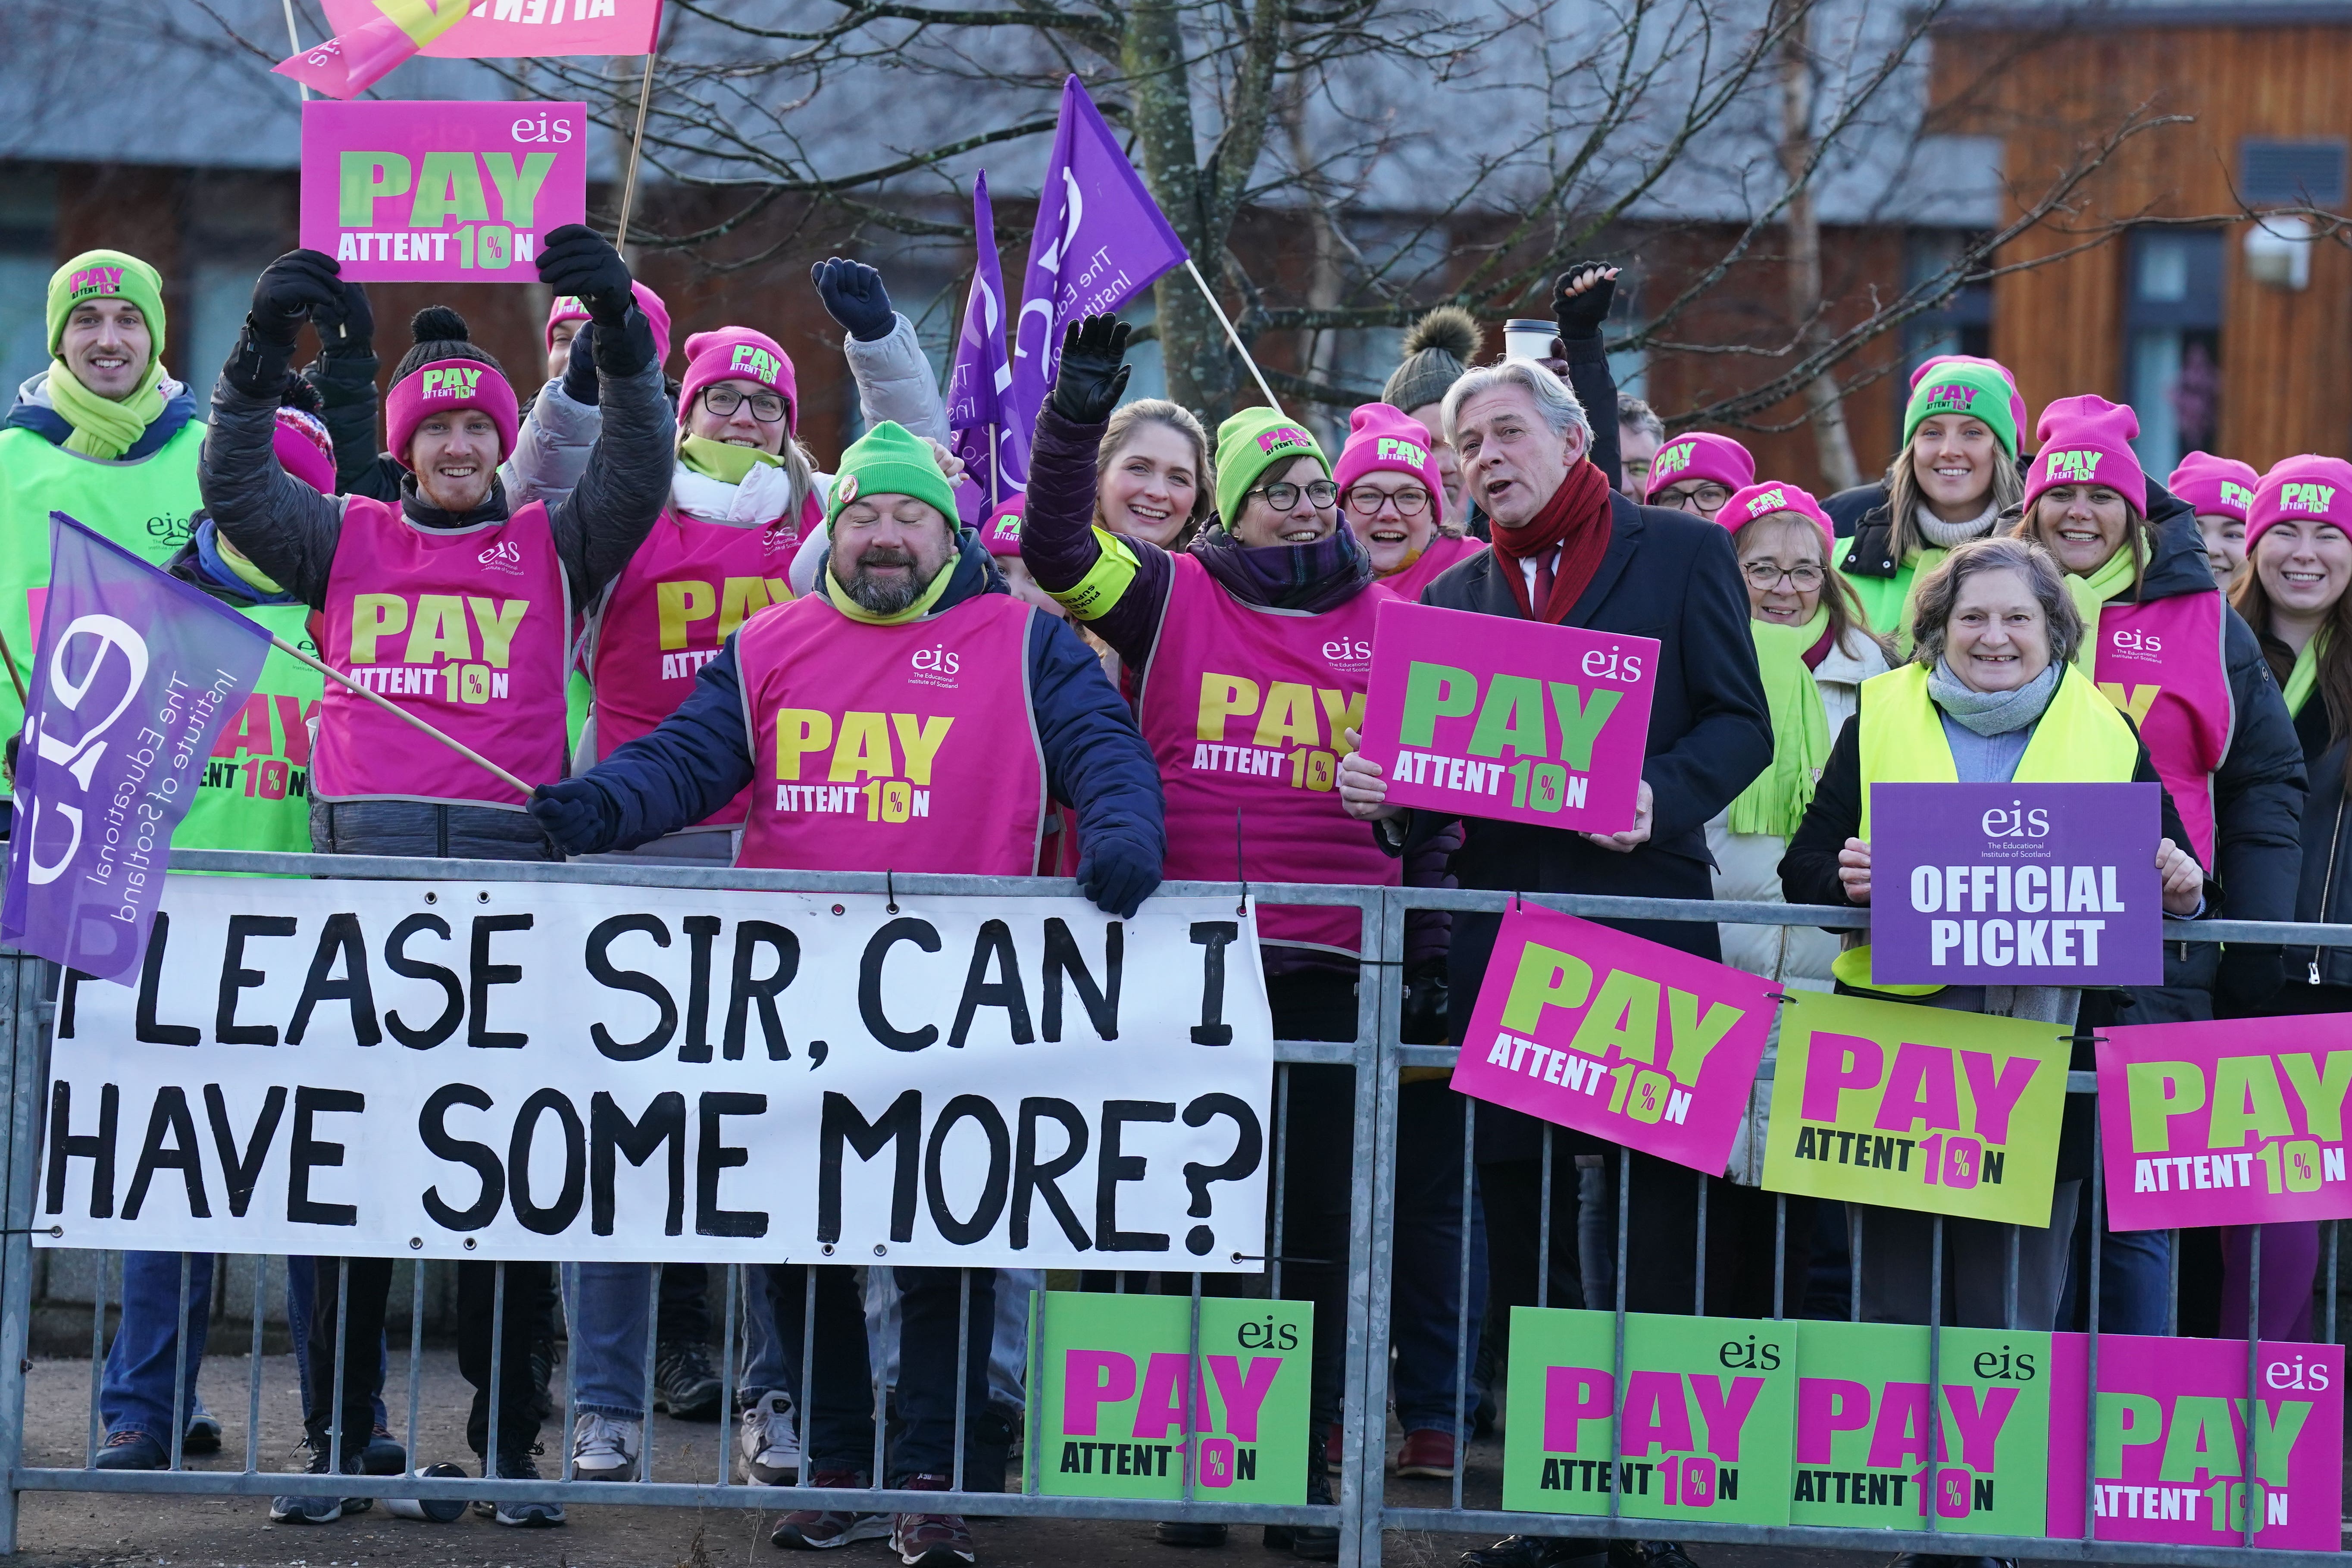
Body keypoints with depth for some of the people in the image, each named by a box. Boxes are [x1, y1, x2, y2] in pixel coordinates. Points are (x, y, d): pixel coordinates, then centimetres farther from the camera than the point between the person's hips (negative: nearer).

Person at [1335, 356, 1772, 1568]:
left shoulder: (1682, 553, 5)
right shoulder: (1455, 595, 18)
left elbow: (1741, 724, 0)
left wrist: (1661, 796, -18)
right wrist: (1383, 795, -6)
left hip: (1645, 926, -4)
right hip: (1503, 943, 4)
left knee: (1654, 1216, -4)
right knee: (1520, 1211, 4)